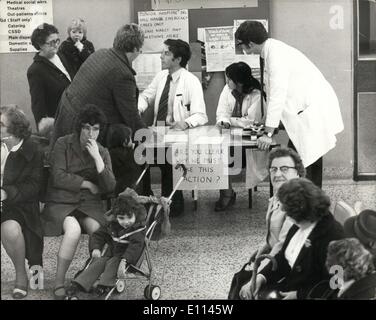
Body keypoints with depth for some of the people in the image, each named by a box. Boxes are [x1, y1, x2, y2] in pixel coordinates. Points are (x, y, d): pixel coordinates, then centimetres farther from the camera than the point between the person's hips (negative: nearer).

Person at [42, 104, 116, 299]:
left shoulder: (102, 152, 9)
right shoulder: (63, 144, -1)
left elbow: (110, 187, -3)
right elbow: (58, 177, -11)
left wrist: (97, 158, -12)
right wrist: (88, 184, -6)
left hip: (89, 203, 3)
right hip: (60, 202, -3)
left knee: (97, 229, -30)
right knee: (73, 229, -34)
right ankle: (59, 283, -22)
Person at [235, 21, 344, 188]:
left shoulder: (276, 55, -19)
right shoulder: (271, 51, 11)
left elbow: (277, 96, -22)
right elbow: (272, 93, 19)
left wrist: (268, 133, -19)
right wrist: (267, 123, 22)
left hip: (315, 110, -10)